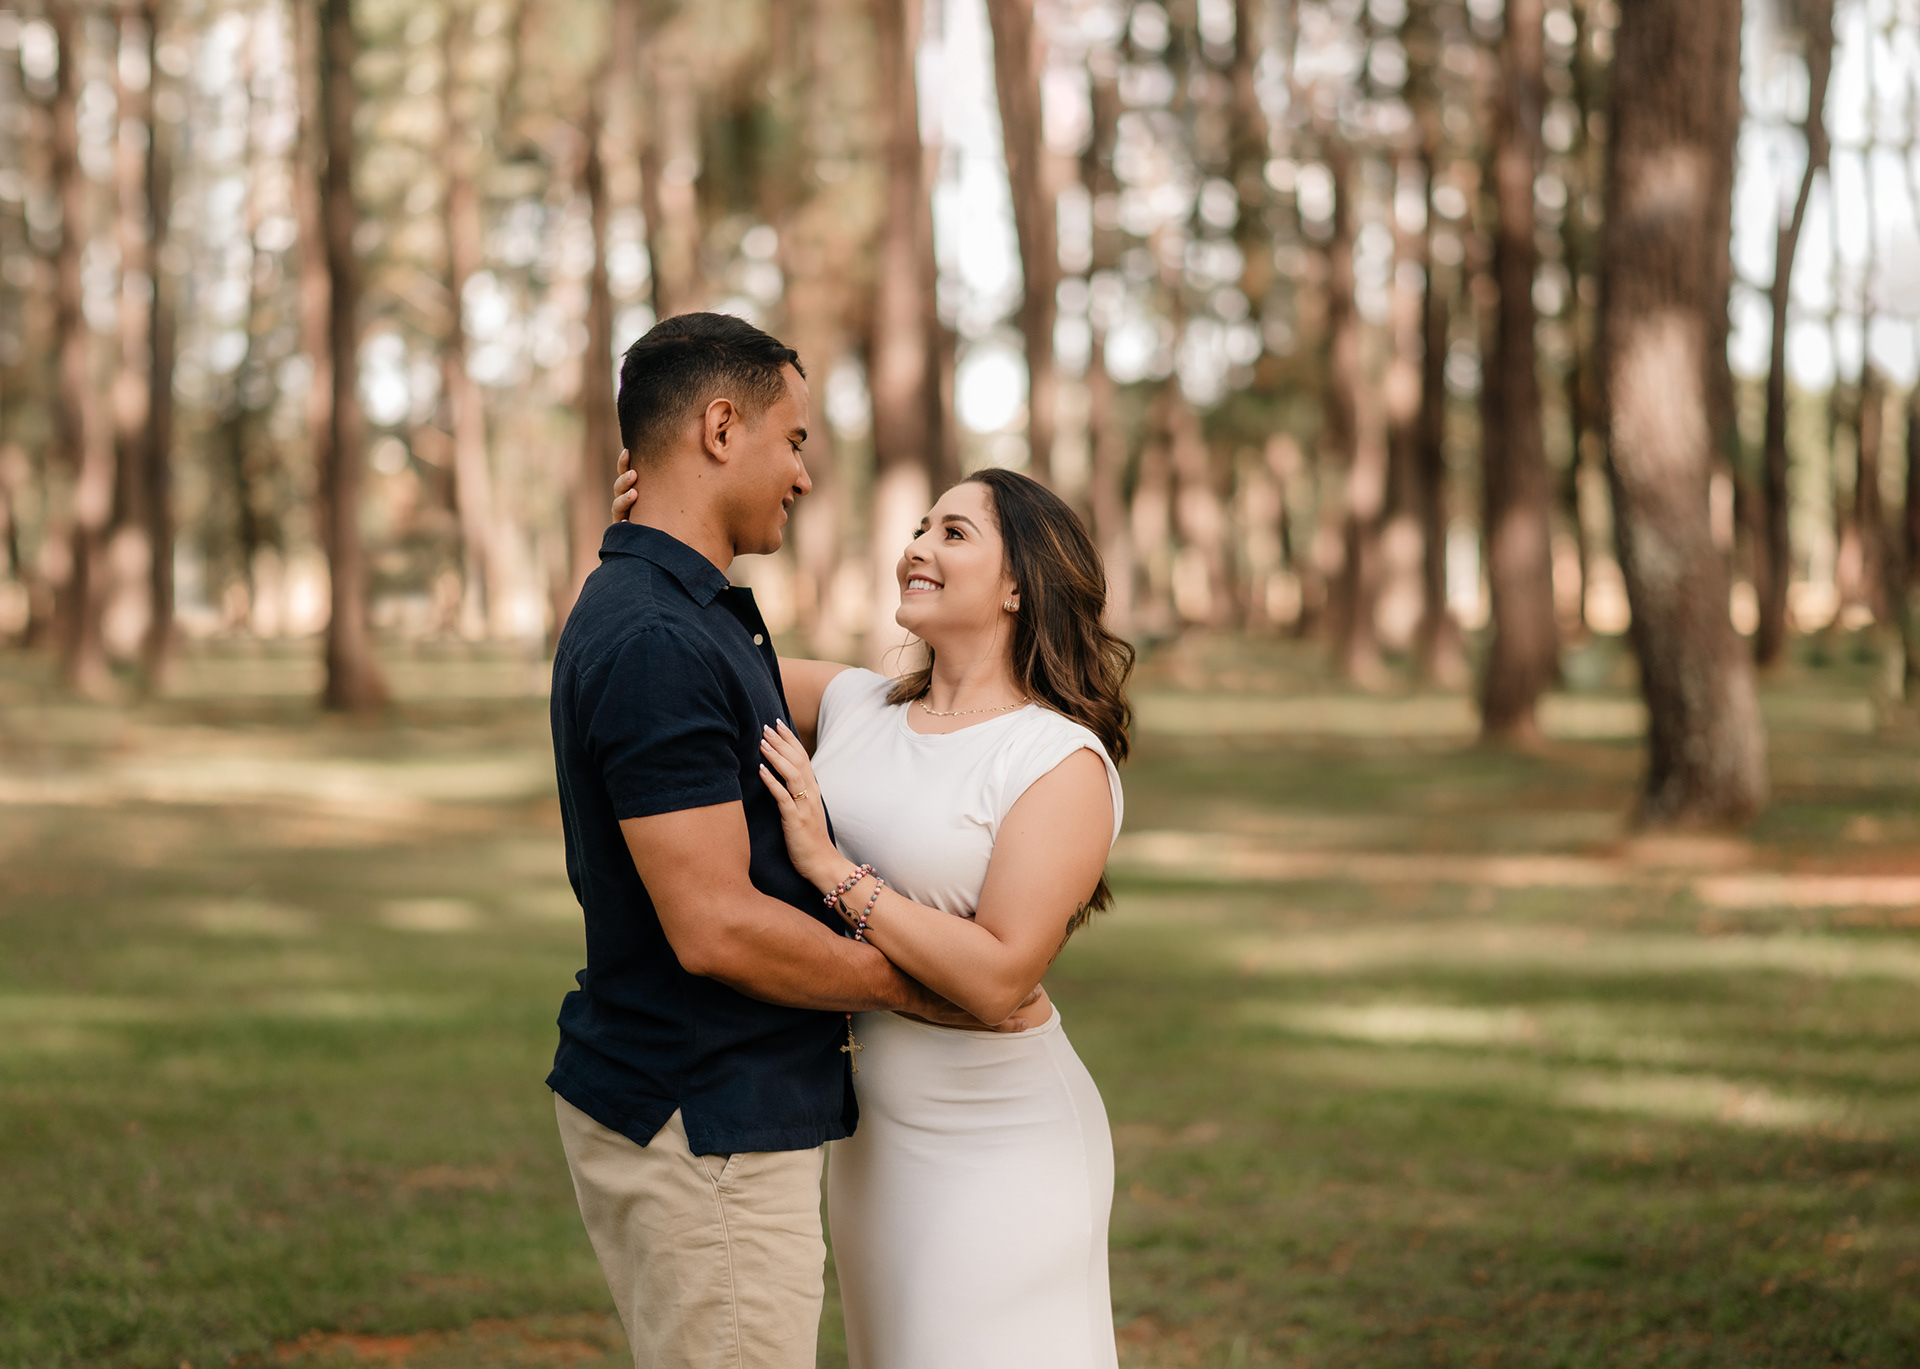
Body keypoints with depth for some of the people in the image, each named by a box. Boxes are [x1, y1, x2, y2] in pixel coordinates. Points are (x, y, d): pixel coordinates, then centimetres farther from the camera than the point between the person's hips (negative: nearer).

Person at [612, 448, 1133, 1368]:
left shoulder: (1065, 763, -16)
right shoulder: (855, 707, 4)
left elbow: (998, 977, -24)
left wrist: (831, 870, -22)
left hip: (996, 1148, -7)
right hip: (876, 1135, 7)